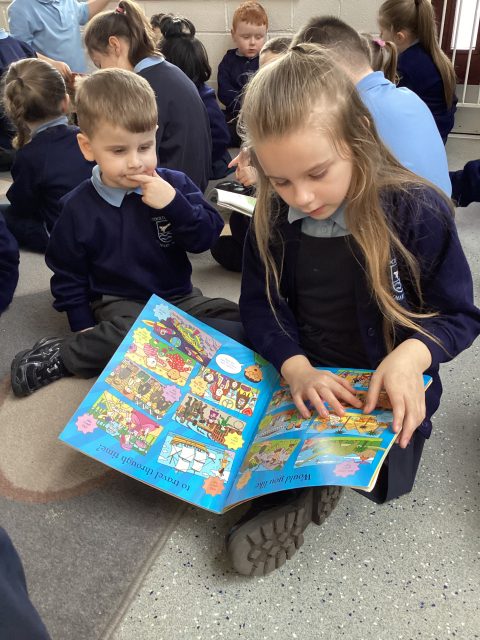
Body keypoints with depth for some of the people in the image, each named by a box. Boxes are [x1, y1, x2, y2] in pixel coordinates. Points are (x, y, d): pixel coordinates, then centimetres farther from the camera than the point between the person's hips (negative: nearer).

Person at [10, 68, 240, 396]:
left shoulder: (175, 184, -3)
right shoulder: (78, 208, -6)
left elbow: (207, 237, -7)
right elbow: (68, 276, 3)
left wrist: (174, 204, -22)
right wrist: (87, 330, -5)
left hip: (179, 296, 4)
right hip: (120, 305, -3)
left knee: (236, 319, -18)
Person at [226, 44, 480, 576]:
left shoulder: (419, 212, -18)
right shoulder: (274, 217, -8)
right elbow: (261, 304, -3)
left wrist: (413, 354, -31)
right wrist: (295, 367, -23)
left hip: (386, 391, -2)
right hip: (303, 380, 3)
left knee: (380, 479, -21)